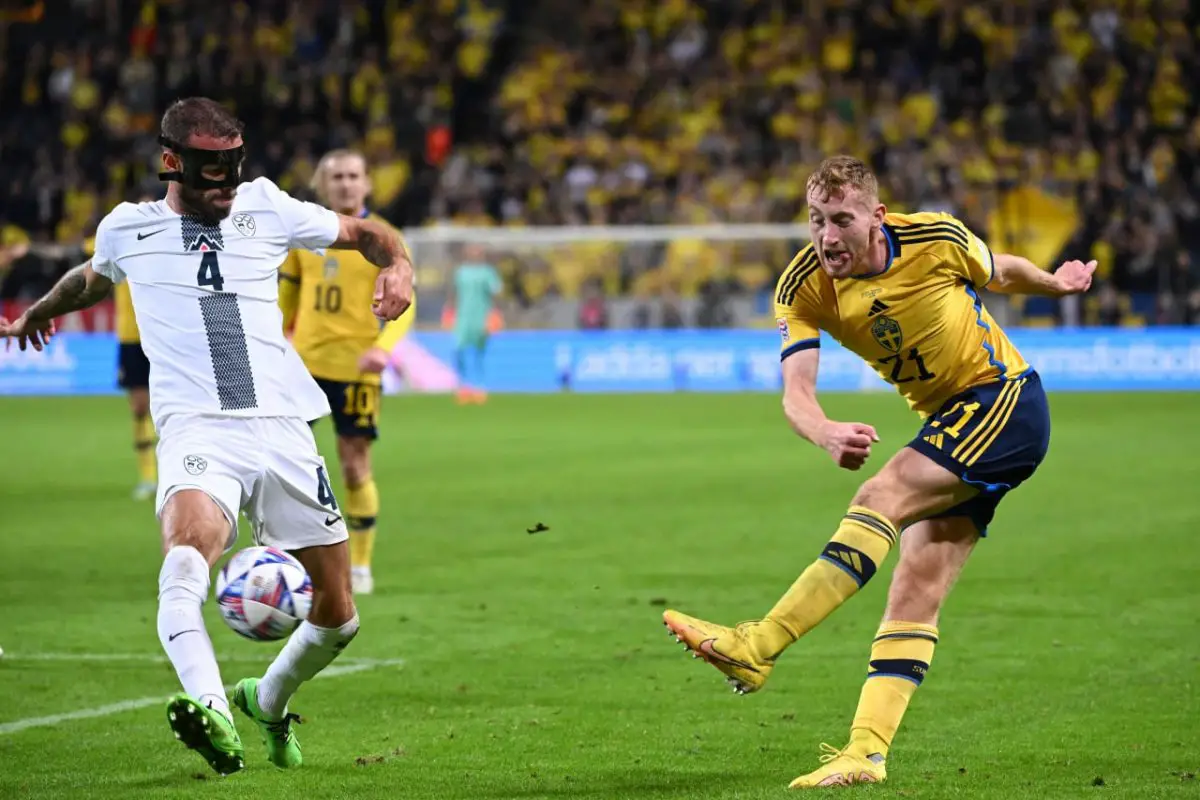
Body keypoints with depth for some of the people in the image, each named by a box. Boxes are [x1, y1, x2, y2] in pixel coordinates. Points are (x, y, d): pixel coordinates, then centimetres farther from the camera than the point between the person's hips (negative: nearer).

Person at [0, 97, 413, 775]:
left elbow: (361, 231, 21)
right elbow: (92, 279, 35)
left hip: (283, 432, 3)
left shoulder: (266, 207, 10)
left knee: (337, 617, 7)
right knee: (186, 554, -36)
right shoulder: (127, 230, 11)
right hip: (198, 432, -2)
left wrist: (397, 265, -1)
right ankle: (212, 713, -52)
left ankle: (267, 701, 36)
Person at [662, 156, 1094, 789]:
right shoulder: (804, 287, -10)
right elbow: (796, 391, -22)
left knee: (881, 498, -25)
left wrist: (1057, 283, 24)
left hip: (1005, 401, -5)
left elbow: (1001, 273, 6)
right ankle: (867, 751, -9)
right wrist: (824, 433, -44)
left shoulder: (938, 240, -17)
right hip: (950, 426, 5)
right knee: (918, 587, -5)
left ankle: (757, 646, -34)